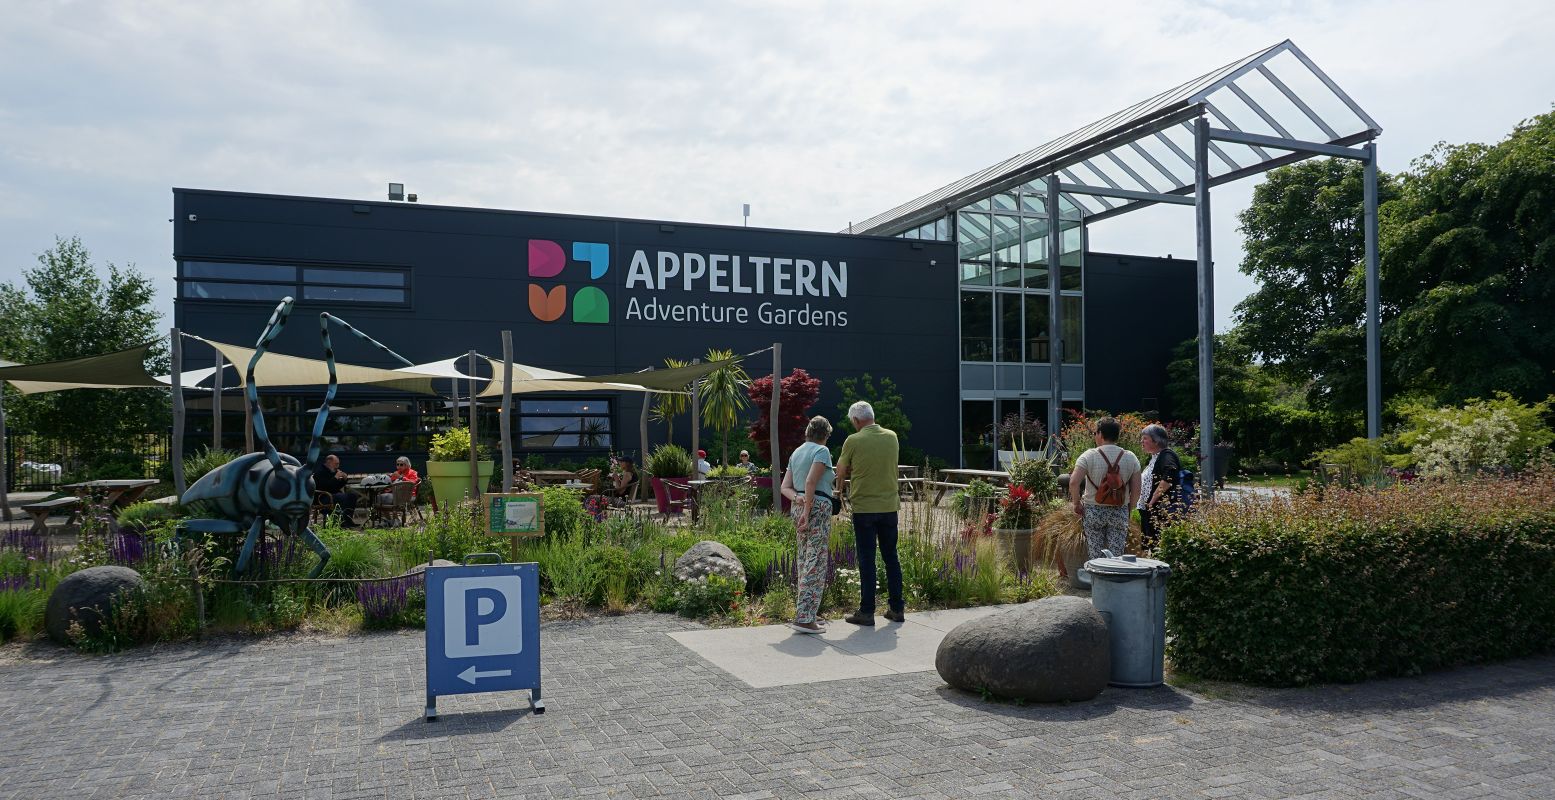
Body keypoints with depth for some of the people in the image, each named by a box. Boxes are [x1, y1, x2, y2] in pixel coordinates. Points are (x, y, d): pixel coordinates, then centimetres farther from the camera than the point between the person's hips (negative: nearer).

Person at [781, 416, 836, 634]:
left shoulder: (796, 453, 17)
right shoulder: (822, 451, -7)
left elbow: (785, 487, 10)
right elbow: (811, 482, -19)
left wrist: (797, 499, -6)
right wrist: (807, 511, -19)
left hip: (799, 507, 8)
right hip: (818, 508, -8)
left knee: (805, 562, 14)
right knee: (816, 563, -6)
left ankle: (805, 614, 21)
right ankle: (804, 618, -9)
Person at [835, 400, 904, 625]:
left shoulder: (853, 441, -10)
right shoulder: (892, 437, 3)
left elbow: (840, 473, -1)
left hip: (864, 507, -4)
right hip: (889, 505, 4)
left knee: (867, 559, 2)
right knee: (891, 557, 13)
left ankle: (867, 611, 5)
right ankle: (897, 608, 17)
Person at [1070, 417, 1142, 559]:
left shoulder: (1089, 456, -7)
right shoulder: (1130, 458, 1)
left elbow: (1074, 482, -18)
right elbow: (1136, 490, 0)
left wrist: (1077, 503, -4)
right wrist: (1129, 510, 13)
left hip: (1094, 511, -2)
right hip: (1120, 512, 2)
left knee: (1095, 557, 5)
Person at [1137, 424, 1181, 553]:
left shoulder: (1167, 456, -12)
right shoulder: (1154, 457, 18)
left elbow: (1167, 479, -28)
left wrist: (1152, 501, -22)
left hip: (1161, 511, -10)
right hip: (1149, 510, 10)